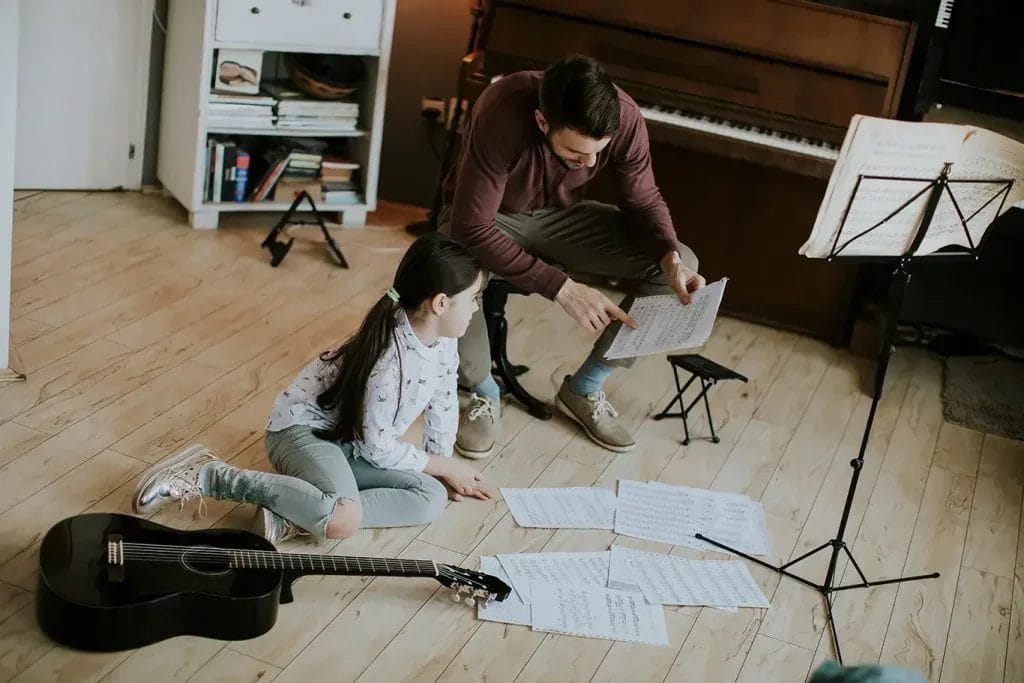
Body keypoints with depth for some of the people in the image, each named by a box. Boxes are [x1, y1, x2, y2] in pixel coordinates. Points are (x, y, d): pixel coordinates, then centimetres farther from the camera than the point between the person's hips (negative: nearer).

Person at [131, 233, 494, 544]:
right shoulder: (392, 358, -31)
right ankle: (207, 475, -19)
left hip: (351, 441, 9)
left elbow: (443, 401, 10)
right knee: (343, 520, -36)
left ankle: (295, 517, -16)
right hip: (302, 427, -9)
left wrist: (443, 468, 12)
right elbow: (376, 446, -22)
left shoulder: (443, 339, -6)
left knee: (432, 498, -9)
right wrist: (444, 466, -10)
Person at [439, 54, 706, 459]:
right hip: (489, 217, -4)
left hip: (562, 214, 4)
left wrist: (670, 259, -29)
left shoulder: (624, 116, -25)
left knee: (682, 265, -13)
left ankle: (584, 389, 3)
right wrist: (561, 288, -42)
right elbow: (471, 230, -37)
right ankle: (483, 394, -6)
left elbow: (644, 201, -9)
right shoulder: (502, 116, -37)